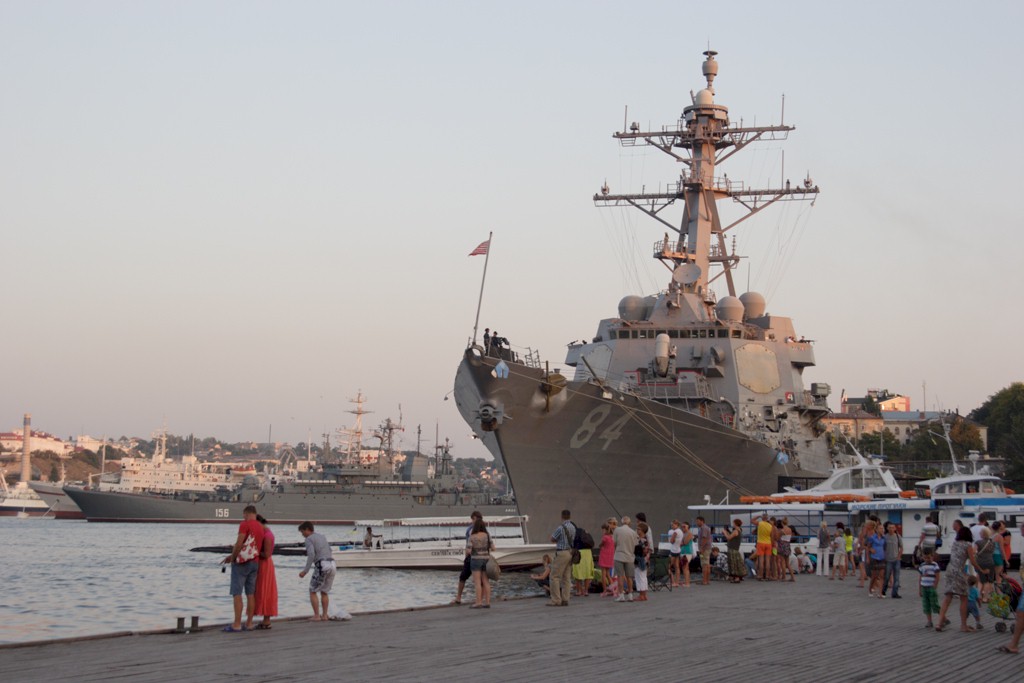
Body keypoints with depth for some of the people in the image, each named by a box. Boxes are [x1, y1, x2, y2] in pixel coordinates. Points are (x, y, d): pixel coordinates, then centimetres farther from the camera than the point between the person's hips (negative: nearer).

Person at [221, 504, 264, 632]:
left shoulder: (245, 524, -10)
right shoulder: (260, 528, 13)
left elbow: (239, 543, -18)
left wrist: (232, 558, -4)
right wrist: (233, 554, 18)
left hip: (242, 562, -7)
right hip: (255, 563, 7)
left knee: (237, 593, -6)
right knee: (250, 593, 8)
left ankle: (237, 624, -10)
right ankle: (249, 623, 8)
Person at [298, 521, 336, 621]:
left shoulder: (309, 539, -2)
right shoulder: (321, 536, 22)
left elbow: (311, 554, -16)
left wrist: (305, 571, -15)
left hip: (321, 565, -7)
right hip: (332, 564, 7)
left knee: (312, 591, 4)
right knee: (324, 592, 18)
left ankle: (316, 616, -3)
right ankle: (324, 615, 12)